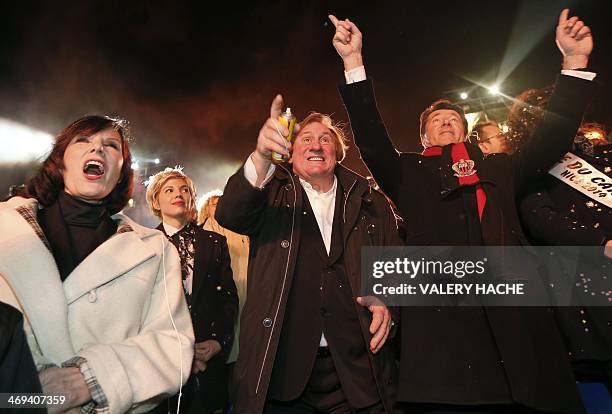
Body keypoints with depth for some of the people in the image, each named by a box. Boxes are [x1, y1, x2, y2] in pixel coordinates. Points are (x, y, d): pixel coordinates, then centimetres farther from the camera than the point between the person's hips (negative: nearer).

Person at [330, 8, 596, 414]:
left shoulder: (499, 168, 25)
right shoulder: (409, 172, 17)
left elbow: (551, 139, 16)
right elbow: (372, 137, 3)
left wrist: (574, 60, 12)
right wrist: (354, 61, -4)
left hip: (516, 320, 3)